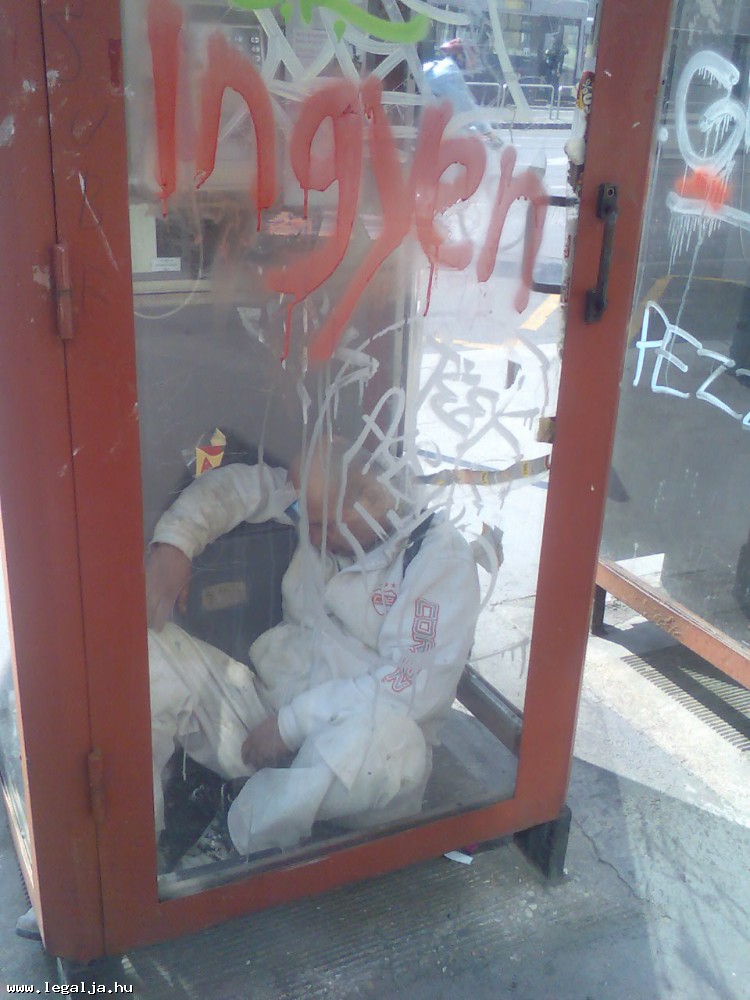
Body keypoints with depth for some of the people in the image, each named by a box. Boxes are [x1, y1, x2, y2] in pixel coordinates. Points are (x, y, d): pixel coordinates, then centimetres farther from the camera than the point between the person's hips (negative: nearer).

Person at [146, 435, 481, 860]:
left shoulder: (441, 556, -12)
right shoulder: (326, 509, 6)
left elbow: (416, 686, -21)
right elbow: (234, 485, 14)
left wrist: (293, 721, -20)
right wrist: (175, 543, -6)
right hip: (266, 712, 6)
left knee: (386, 734, -42)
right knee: (145, 650, -11)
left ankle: (238, 846, -23)